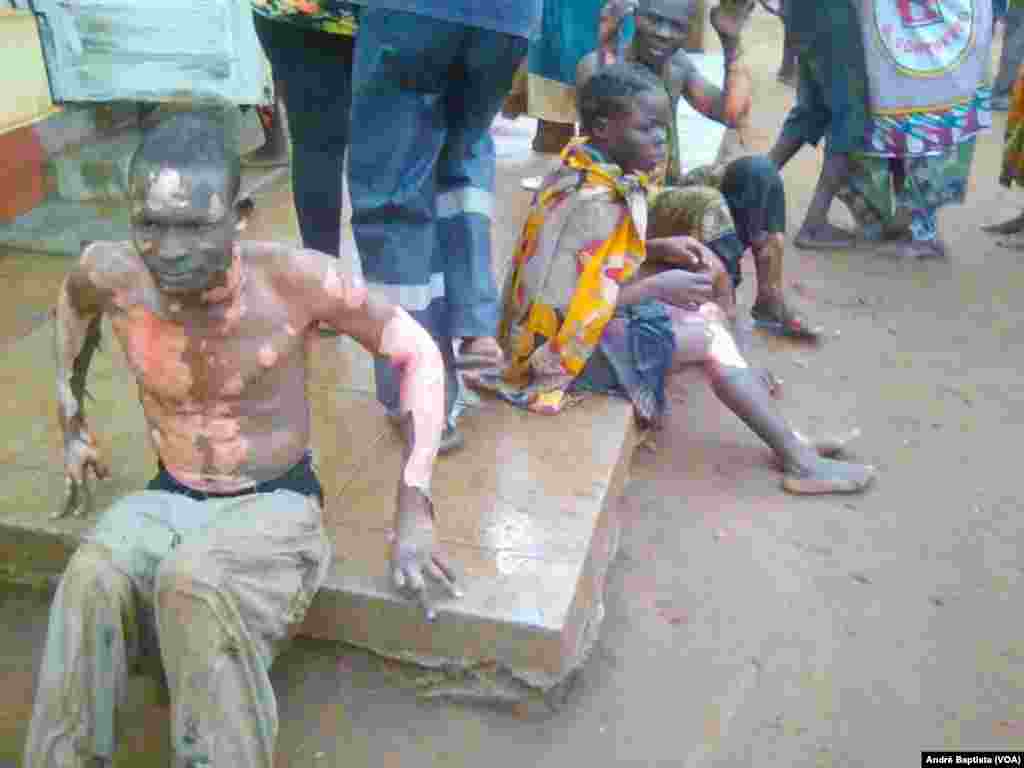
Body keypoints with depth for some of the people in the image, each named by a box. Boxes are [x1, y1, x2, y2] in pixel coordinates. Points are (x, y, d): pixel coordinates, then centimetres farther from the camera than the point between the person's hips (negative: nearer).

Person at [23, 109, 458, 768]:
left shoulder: (295, 278, -23)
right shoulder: (112, 273, -13)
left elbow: (418, 354, -12)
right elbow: (74, 302, 15)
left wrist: (414, 508, -14)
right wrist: (73, 422, 15)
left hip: (274, 502, -3)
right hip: (167, 499, 3)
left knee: (194, 588, -34)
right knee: (91, 582, -29)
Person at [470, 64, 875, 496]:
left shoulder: (602, 176, 2)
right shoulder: (593, 202, -26)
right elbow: (567, 308, -28)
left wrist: (659, 249, 0)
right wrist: (658, 288, -19)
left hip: (589, 318, 9)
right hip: (566, 343, -9)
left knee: (708, 313, 5)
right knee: (709, 336, -9)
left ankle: (792, 445, 6)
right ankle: (799, 460, 3)